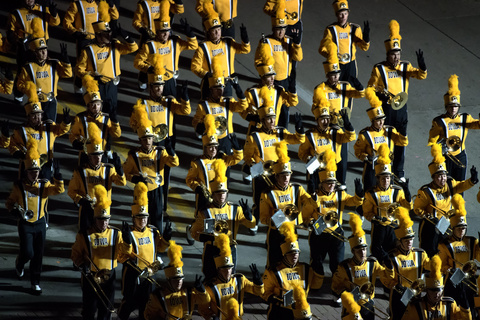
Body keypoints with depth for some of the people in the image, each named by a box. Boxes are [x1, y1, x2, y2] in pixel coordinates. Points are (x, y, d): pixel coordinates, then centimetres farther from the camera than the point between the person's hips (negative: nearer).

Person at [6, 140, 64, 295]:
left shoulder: (44, 185, -3)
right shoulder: (19, 186, -6)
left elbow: (59, 190, -20)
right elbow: (9, 202, 4)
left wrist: (57, 174, -33)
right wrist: (15, 211, -17)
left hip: (40, 224, 2)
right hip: (25, 225, -2)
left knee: (38, 255, 5)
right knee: (28, 253, -7)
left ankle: (35, 282, 18)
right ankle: (19, 264, 29)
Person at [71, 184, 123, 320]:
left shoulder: (116, 234, -2)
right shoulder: (84, 235, -8)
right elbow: (75, 254, -1)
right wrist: (81, 264, -18)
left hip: (109, 277, 2)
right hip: (90, 278, -2)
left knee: (106, 308, 11)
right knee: (89, 307, 6)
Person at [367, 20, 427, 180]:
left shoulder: (405, 66, 1)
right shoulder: (379, 69, -6)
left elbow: (421, 75, -12)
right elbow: (370, 87, -1)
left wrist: (422, 66, -32)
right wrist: (380, 94, -19)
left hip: (401, 108, 2)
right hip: (385, 108, -2)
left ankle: (399, 170, 21)